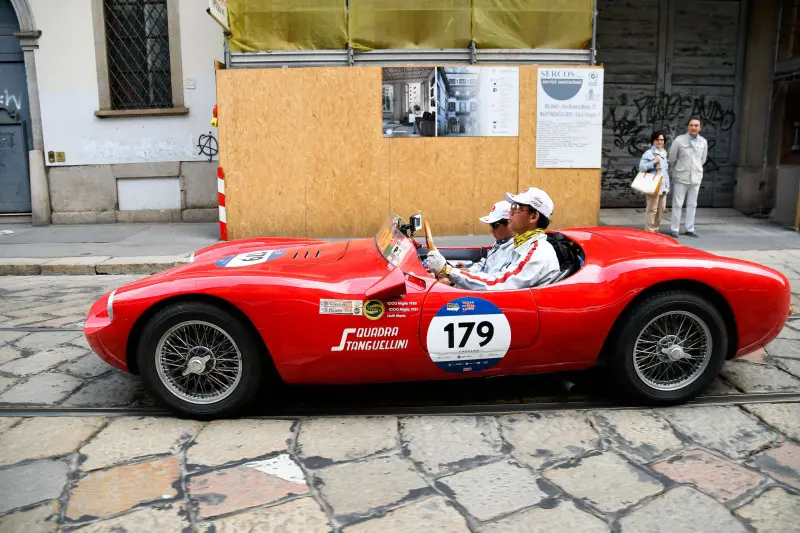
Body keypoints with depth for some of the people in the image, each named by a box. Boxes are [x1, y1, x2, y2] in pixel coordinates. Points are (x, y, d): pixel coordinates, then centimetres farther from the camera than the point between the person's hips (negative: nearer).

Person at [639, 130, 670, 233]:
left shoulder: (664, 153, 19)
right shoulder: (648, 153, -7)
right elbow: (641, 167, -16)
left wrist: (667, 184, 22)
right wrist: (654, 162, -23)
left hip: (663, 185, 9)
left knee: (661, 209, 11)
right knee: (652, 209, -8)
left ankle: (655, 229, 21)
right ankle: (649, 230, -3)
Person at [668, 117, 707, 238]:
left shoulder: (703, 142, 3)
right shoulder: (679, 140, -8)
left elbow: (703, 159, 17)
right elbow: (672, 159, 2)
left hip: (696, 178, 4)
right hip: (681, 178, -3)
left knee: (692, 205, 10)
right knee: (677, 204, 1)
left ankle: (690, 229, 17)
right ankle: (674, 229, 8)